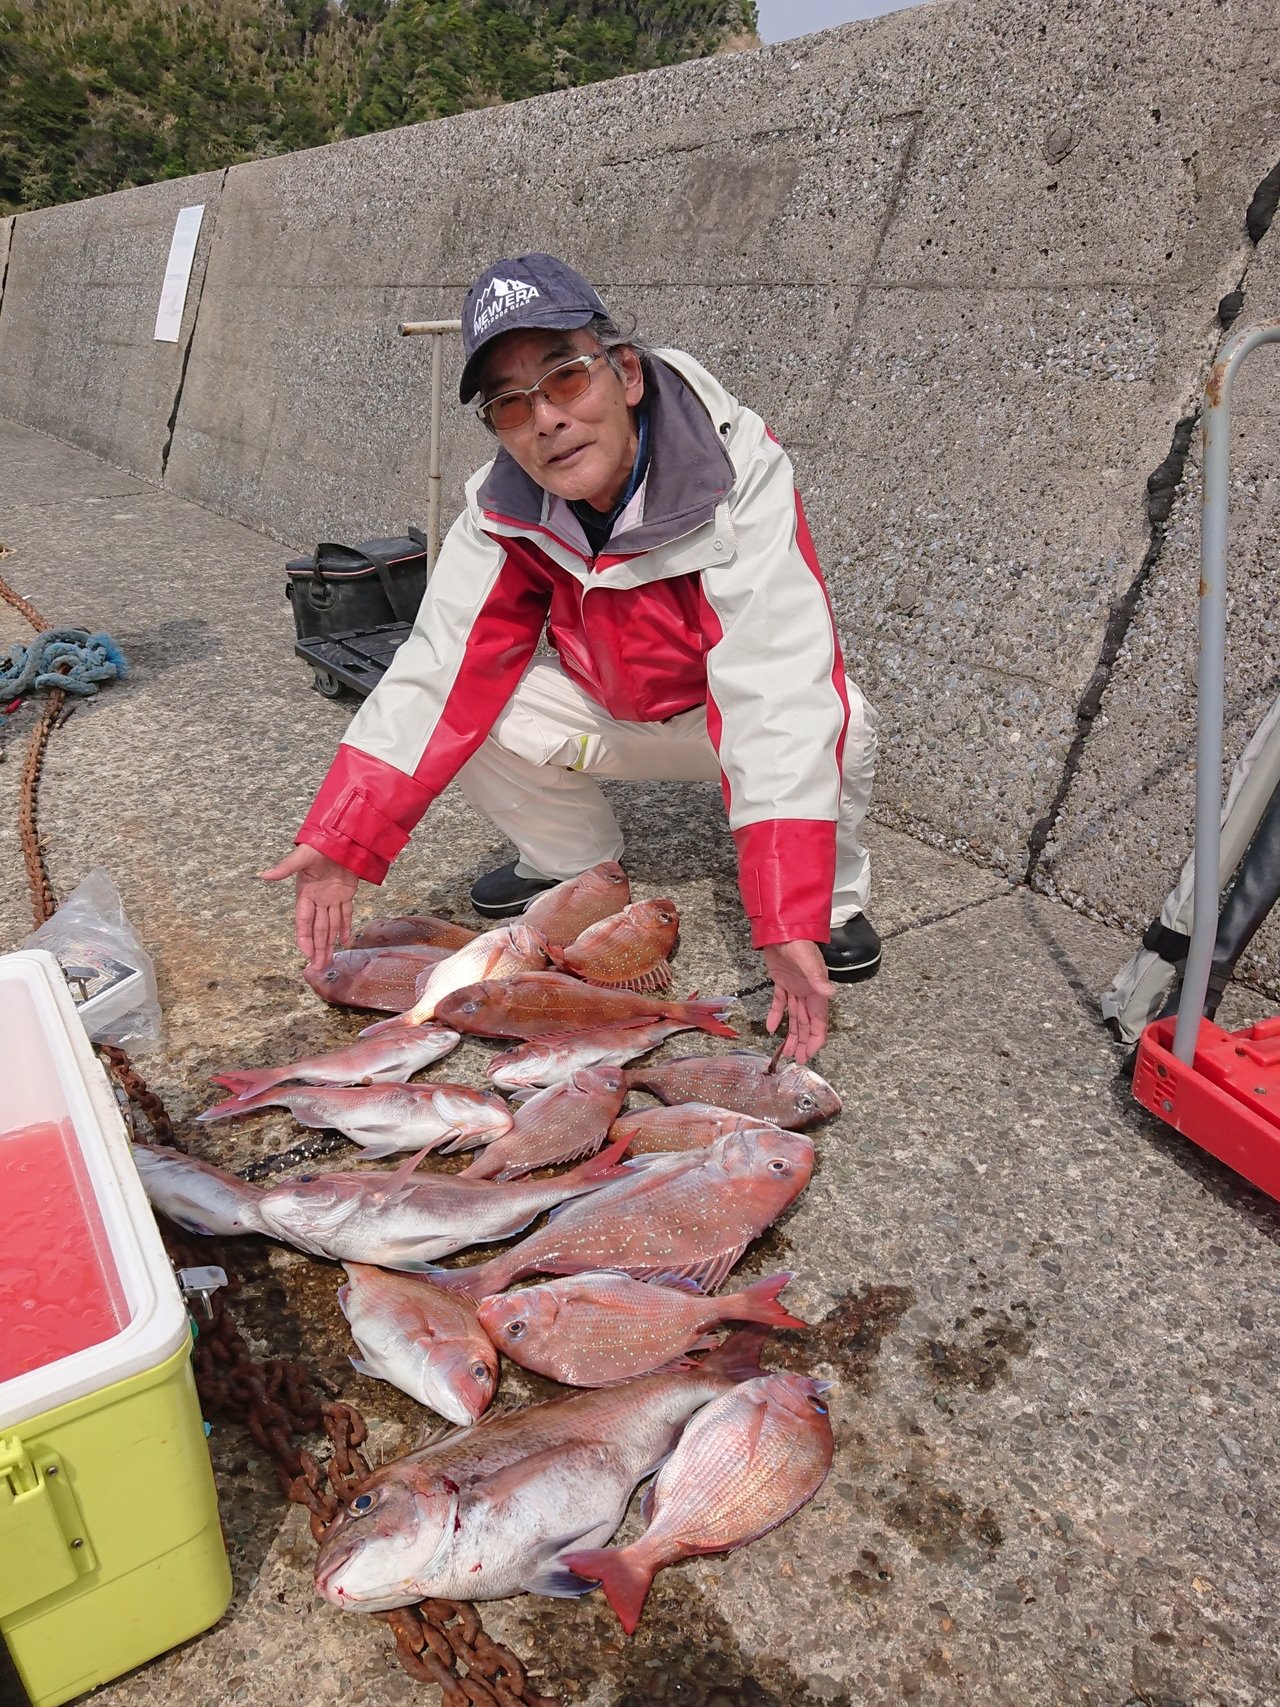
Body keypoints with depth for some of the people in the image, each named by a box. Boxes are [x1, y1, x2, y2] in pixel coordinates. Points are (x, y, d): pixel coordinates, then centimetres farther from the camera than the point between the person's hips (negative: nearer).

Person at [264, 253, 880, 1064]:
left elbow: (778, 699, -42)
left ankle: (835, 895, -4)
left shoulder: (741, 479, -33)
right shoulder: (503, 512, -17)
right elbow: (437, 670, -23)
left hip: (726, 713, -4)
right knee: (479, 710, -18)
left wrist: (791, 922, -49)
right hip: (611, 711, 4)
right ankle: (574, 866, 9)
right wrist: (340, 839, -34)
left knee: (835, 724, -35)